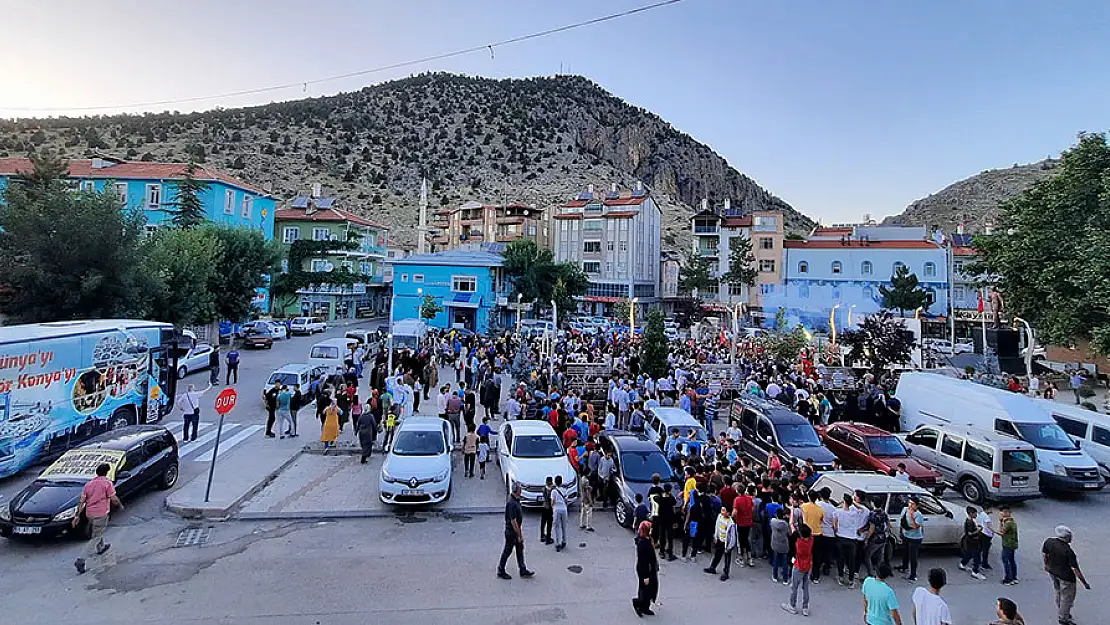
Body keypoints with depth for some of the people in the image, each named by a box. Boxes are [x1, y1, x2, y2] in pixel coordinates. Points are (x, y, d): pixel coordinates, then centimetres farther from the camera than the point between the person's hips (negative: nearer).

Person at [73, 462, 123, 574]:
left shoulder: (88, 484, 7)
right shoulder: (107, 483, -10)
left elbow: (81, 501, 4)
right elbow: (114, 499, -10)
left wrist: (77, 516, 7)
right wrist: (120, 506, 9)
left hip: (89, 514, 7)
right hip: (101, 514, -7)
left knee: (96, 532, 31)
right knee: (95, 538, -1)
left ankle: (101, 548, 52)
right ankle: (80, 560, -10)